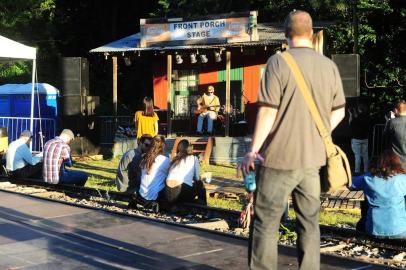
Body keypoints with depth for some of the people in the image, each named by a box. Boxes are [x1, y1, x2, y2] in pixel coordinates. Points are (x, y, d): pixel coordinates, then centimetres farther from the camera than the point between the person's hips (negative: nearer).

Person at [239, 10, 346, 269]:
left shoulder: (278, 62, -10)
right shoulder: (329, 65, 4)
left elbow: (268, 111, -13)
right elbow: (339, 111, 11)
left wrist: (253, 150, -5)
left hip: (280, 157, -4)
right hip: (313, 158, 5)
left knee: (266, 223, 4)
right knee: (309, 223, 12)